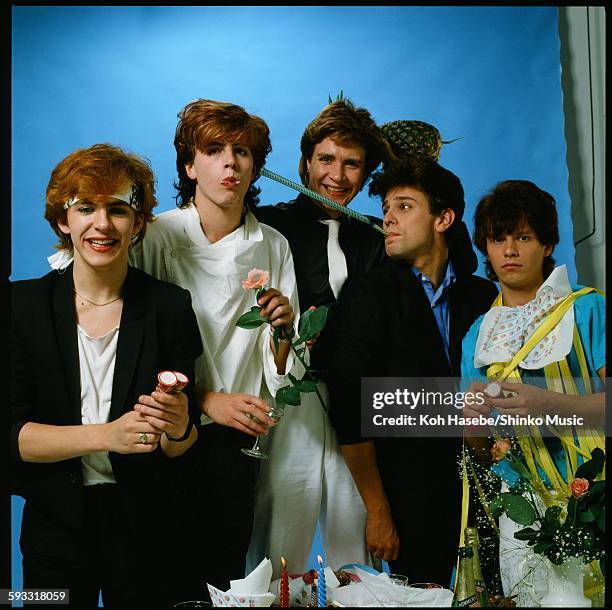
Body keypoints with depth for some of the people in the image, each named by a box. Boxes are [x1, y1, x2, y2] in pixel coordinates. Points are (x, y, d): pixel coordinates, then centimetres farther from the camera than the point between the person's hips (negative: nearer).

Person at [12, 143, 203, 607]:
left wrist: (178, 428, -27)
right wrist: (106, 435, -25)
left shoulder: (170, 307, -6)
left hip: (145, 528, 0)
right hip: (55, 525, 0)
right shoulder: (24, 304, -6)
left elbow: (180, 447, -4)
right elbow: (14, 435, -12)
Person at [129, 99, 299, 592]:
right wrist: (207, 401, -16)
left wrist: (282, 330, -14)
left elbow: (279, 372, 6)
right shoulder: (157, 238, -8)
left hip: (237, 440, 3)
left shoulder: (273, 246, 3)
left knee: (225, 573, 8)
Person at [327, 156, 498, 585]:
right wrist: (377, 512, -11)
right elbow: (351, 412, -9)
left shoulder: (483, 296, 5)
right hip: (408, 497, -3)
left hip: (476, 487, 3)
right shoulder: (367, 295, -4)